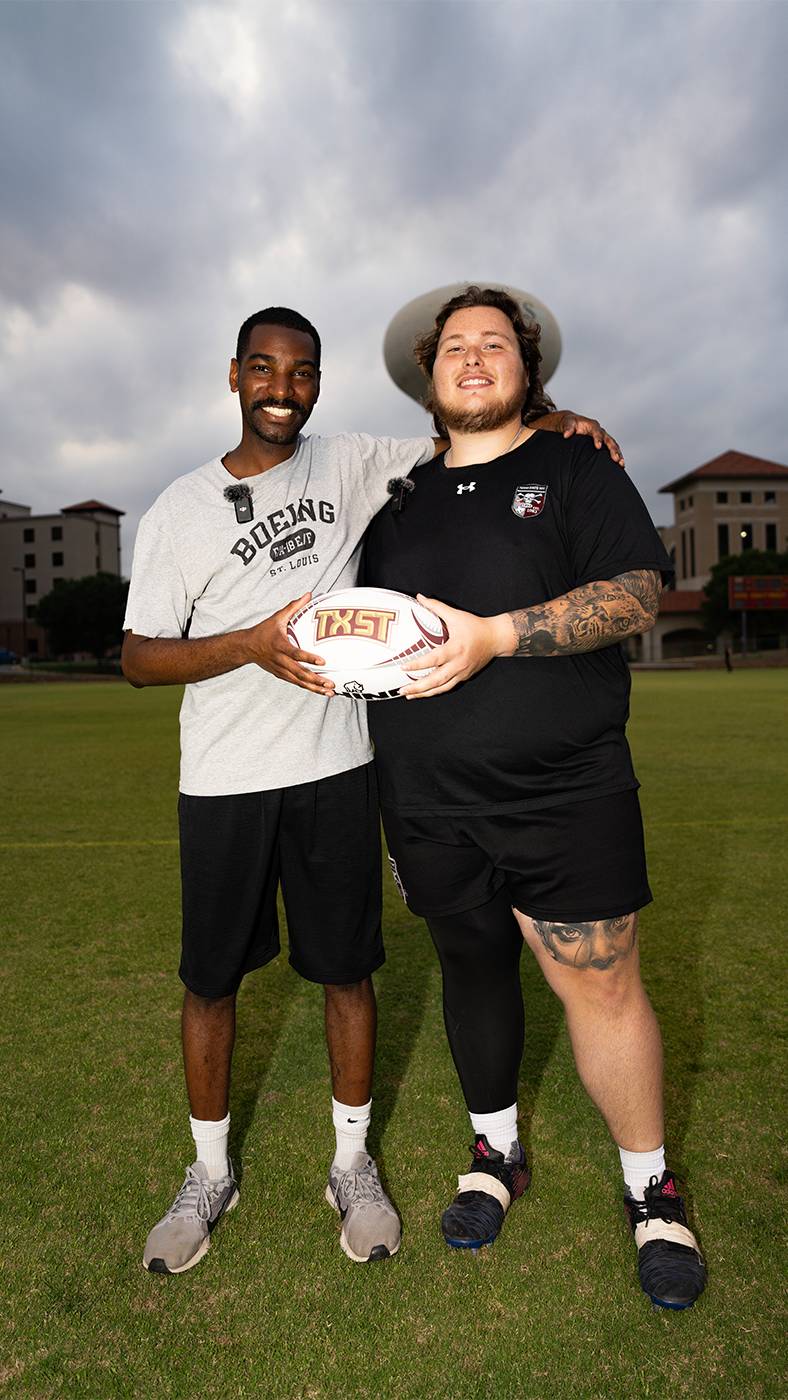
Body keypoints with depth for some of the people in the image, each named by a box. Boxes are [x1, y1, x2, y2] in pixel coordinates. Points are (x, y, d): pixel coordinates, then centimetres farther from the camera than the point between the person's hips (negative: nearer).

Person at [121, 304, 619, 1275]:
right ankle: (209, 1173, 33)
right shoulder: (179, 511, 3)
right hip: (221, 782, 0)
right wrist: (254, 643, -16)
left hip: (333, 769, 1)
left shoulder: (351, 468, 6)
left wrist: (547, 416, -5)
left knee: (345, 968, 9)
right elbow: (139, 657, -1)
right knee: (210, 978, 10)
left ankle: (352, 1164, 31)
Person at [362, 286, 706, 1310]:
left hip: (563, 792, -3)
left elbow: (636, 596, -9)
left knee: (600, 985, -2)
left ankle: (652, 1189, 24)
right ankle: (498, 1155, 38)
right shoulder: (403, 500, 16)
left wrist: (497, 634, -21)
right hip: (429, 803, 4)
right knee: (472, 968, 16)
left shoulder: (576, 470, 4)